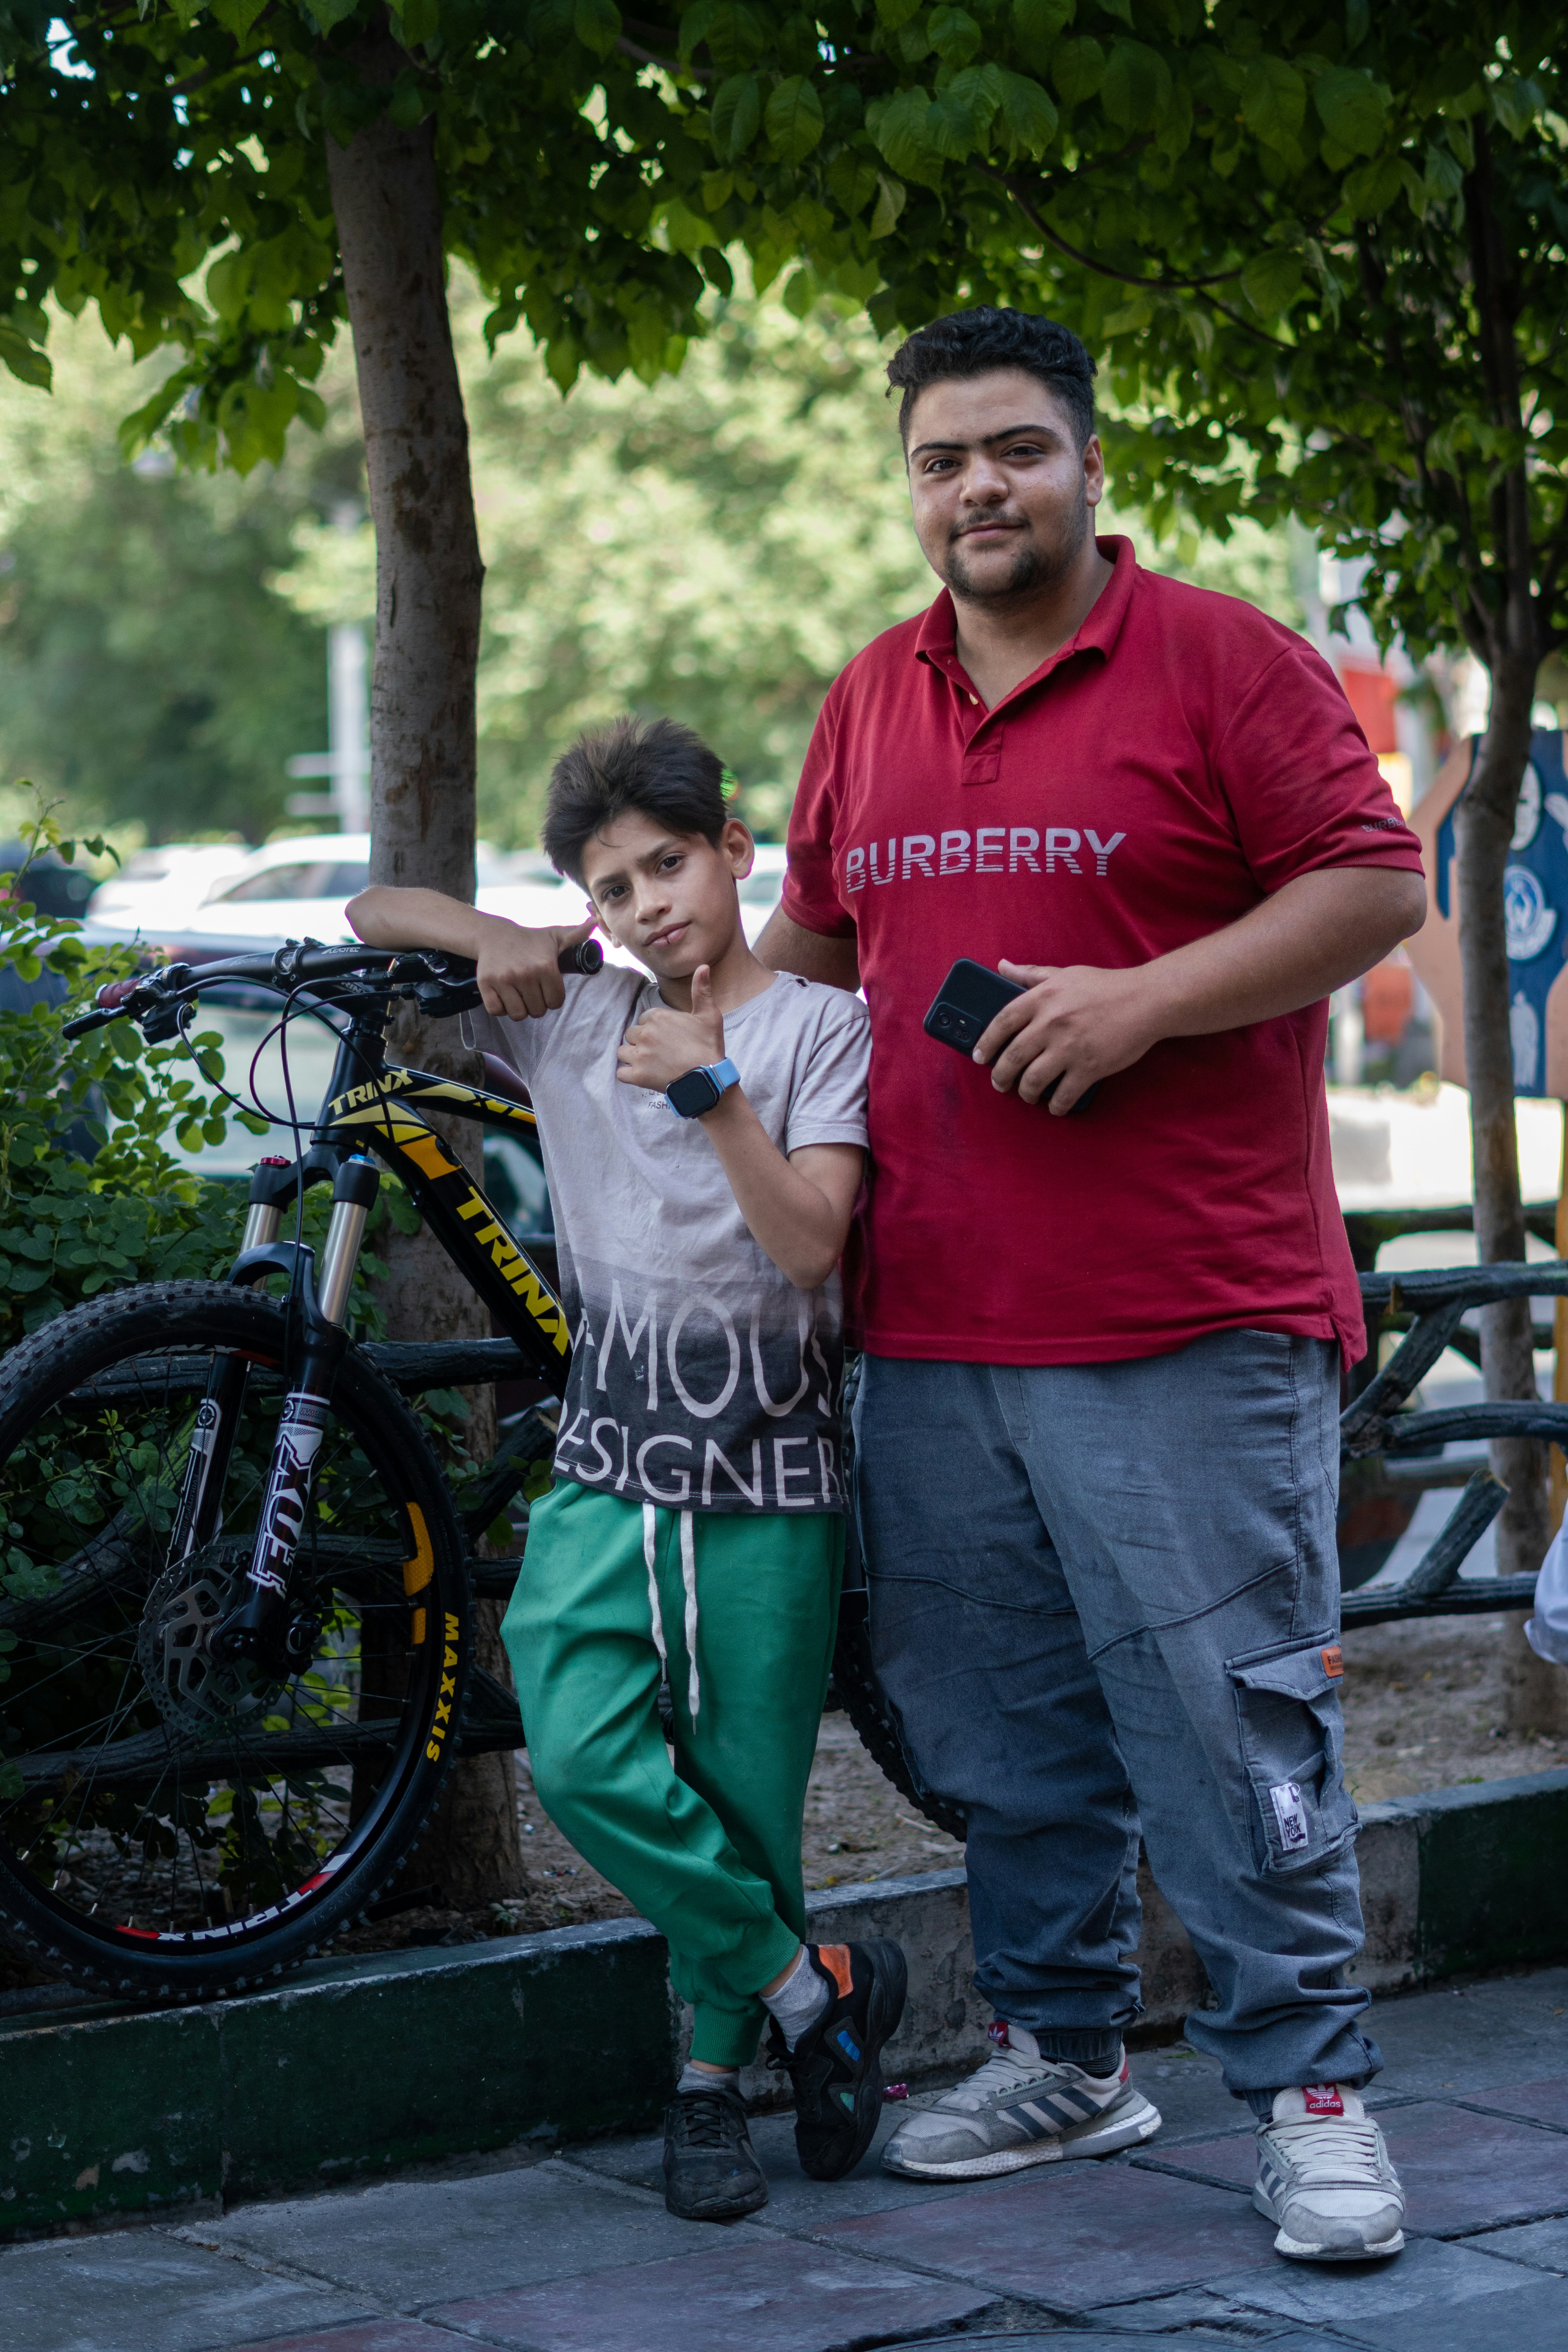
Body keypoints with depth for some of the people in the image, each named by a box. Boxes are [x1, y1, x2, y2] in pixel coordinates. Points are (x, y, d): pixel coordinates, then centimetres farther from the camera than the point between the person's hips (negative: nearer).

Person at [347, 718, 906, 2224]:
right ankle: (817, 1991, -3)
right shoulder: (567, 1018, 10)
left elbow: (812, 1239, -12)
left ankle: (714, 2073, 19)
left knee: (743, 1790, 0)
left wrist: (711, 1093, -24)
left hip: (769, 1474, -2)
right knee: (586, 1760, -17)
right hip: (608, 1464, 3)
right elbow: (374, 913, 18)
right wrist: (491, 940, -1)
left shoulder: (819, 1027, 0)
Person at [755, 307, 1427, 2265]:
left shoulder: (1215, 661, -2)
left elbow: (1374, 882, -7)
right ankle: (1061, 2057, 26)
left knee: (1227, 1710, -5)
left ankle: (1306, 2088, 5)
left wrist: (1149, 998, -16)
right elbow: (812, 945, 26)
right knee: (1000, 1722, 12)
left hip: (1189, 1323, -6)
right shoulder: (867, 705, 16)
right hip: (934, 1329, 6)